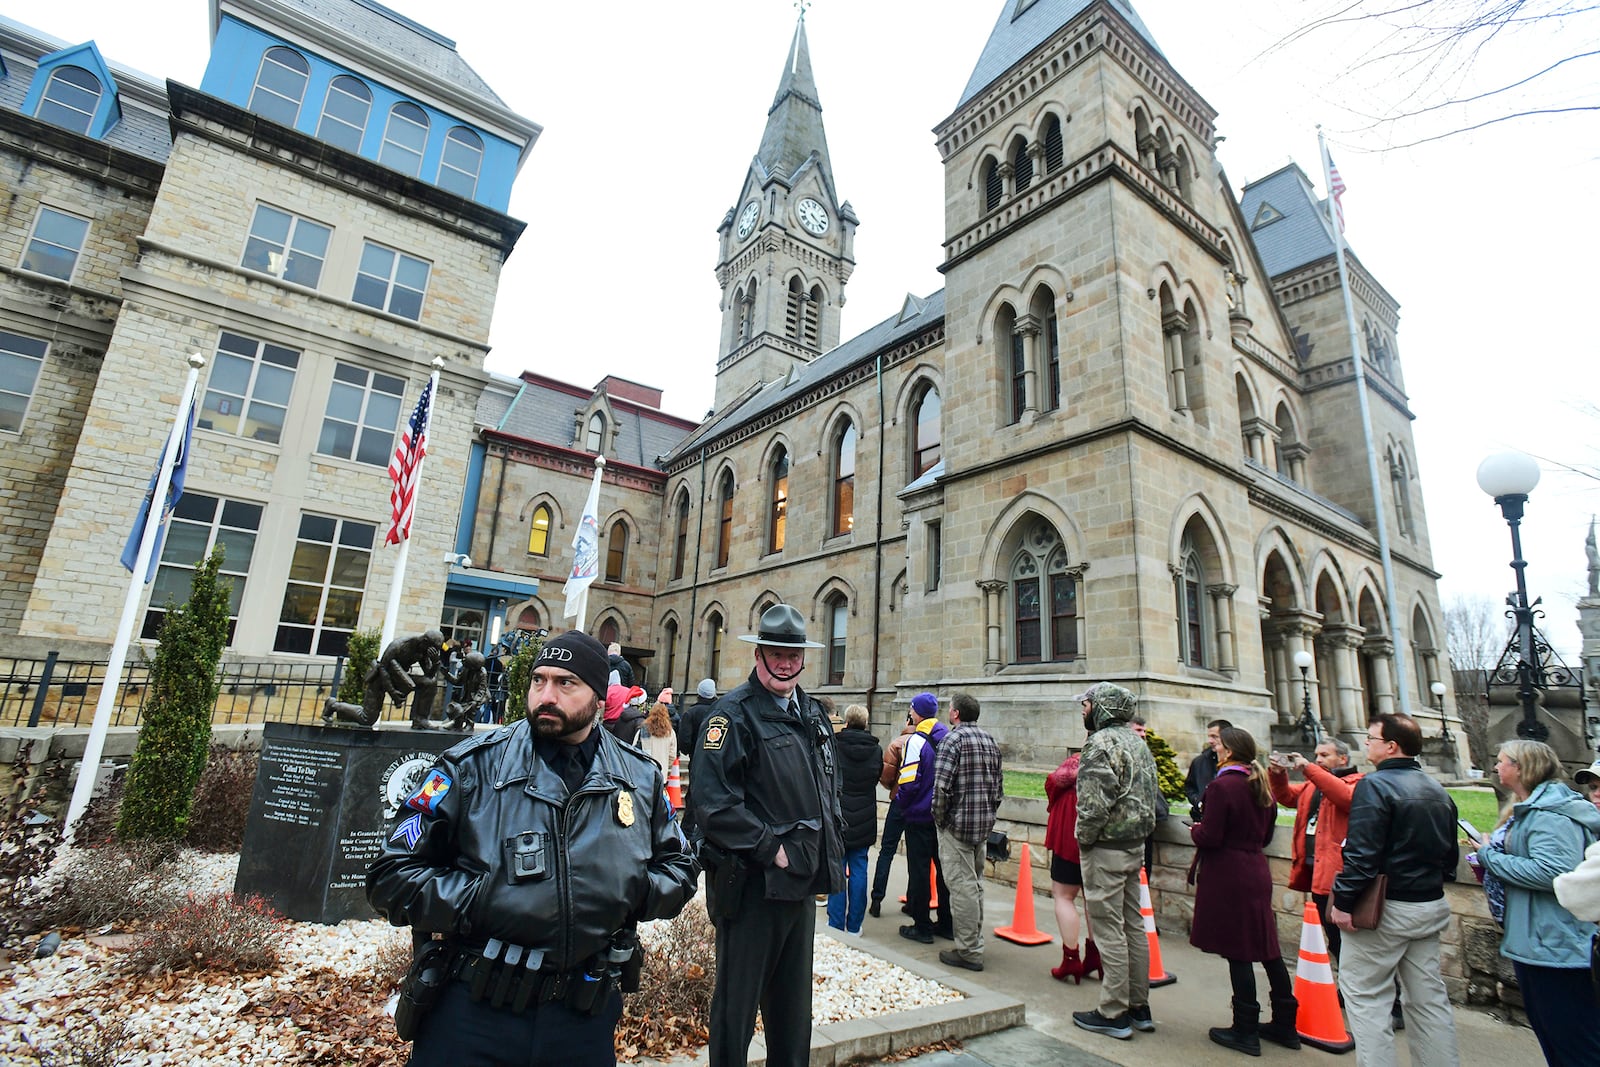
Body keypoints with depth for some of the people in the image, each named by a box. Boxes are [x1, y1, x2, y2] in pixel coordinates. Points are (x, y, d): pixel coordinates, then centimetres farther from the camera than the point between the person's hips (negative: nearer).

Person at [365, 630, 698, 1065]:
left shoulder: (641, 778, 0)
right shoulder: (474, 765, -8)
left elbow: (678, 867, 11)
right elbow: (392, 873, -6)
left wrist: (631, 894, -8)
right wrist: (477, 903, -18)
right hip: (473, 1011, -2)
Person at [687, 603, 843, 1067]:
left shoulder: (813, 715, 9)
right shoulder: (735, 713, -15)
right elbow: (713, 803, -23)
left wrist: (830, 852, 8)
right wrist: (771, 850, -20)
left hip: (802, 881, 7)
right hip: (752, 883, -7)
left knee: (794, 1003, 23)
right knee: (737, 1004, 9)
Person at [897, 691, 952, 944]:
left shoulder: (916, 741, -17)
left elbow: (908, 781, -19)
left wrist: (904, 805, -2)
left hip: (919, 816, -6)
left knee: (919, 871, 4)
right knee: (943, 868, 14)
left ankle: (922, 927, 11)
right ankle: (946, 923, 23)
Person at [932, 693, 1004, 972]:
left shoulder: (953, 738, -14)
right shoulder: (990, 740, 10)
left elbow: (942, 785, -21)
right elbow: (999, 785, 13)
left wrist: (939, 818, -9)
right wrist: (988, 814, 19)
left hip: (957, 823, -8)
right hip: (984, 824, 8)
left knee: (962, 886, -1)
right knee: (976, 884, 18)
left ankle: (968, 952, 5)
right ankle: (975, 944, 28)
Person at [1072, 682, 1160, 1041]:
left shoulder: (1101, 742, -18)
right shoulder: (1137, 741, 11)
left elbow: (1095, 801, -25)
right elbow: (1151, 794, 15)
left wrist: (1084, 838, -11)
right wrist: (1139, 832, 16)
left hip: (1106, 849, -9)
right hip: (1135, 846, 9)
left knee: (1110, 930, 0)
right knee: (1133, 925, 16)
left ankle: (1114, 1014, 9)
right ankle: (1139, 1007, 27)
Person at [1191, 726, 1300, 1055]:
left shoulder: (1221, 786, -18)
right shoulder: (1261, 786, 7)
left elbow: (1210, 837, -18)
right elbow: (1265, 836, 17)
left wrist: (1195, 829, 1)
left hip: (1228, 876, -8)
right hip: (1256, 872, 8)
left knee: (1237, 953, 1)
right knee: (1266, 948, 17)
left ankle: (1245, 1031, 11)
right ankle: (1284, 1024, 28)